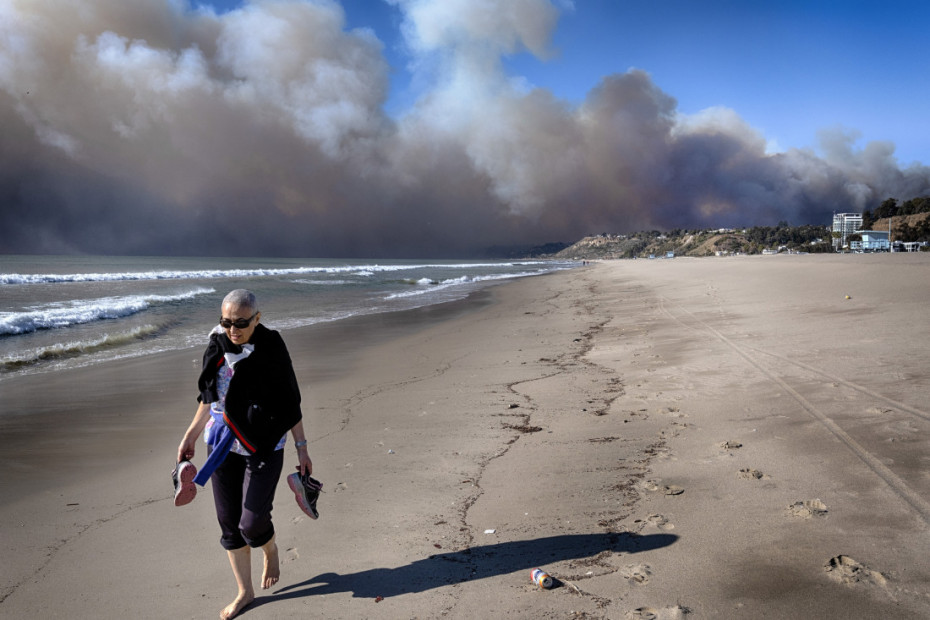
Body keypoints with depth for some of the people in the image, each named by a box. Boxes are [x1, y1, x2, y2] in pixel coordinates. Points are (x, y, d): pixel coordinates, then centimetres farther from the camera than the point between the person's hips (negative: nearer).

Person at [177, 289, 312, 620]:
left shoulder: (271, 348, -13)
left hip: (263, 446, -5)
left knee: (252, 523, -7)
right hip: (223, 445, 5)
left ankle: (270, 551, 30)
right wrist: (191, 434, 16)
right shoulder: (218, 347, 1)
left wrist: (302, 448, -7)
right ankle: (245, 592, 29)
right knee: (229, 523, 11)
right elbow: (210, 397, 14)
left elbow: (290, 402, -8)